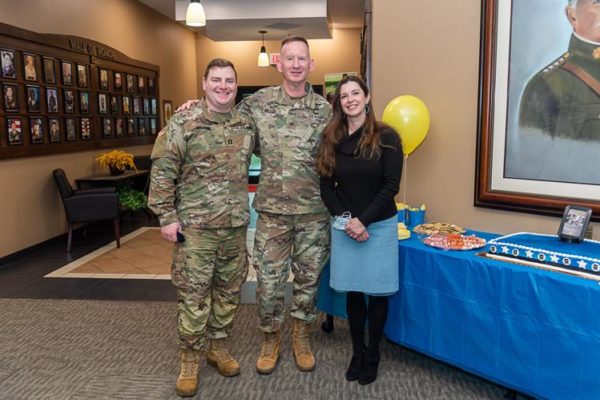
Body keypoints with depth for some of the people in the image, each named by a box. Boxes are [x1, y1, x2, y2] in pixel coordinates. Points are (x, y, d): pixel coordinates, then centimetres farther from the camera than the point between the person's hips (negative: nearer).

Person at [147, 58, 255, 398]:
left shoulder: (247, 126, 6)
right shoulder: (183, 123, -7)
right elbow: (162, 172, -8)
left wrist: (244, 208, 12)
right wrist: (167, 217, -11)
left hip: (236, 226, 4)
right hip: (195, 226, -4)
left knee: (229, 291, 13)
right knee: (194, 294, 3)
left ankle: (218, 347, 32)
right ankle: (190, 359, 20)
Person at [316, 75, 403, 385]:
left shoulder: (386, 137, -5)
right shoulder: (331, 140, 5)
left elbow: (391, 185, -9)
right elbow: (326, 187, 4)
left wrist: (363, 220, -14)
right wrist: (345, 220, -9)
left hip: (379, 225, -2)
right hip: (344, 227, 3)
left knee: (377, 292, 6)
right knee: (352, 292, 10)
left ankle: (373, 356, 23)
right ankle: (357, 352, 26)